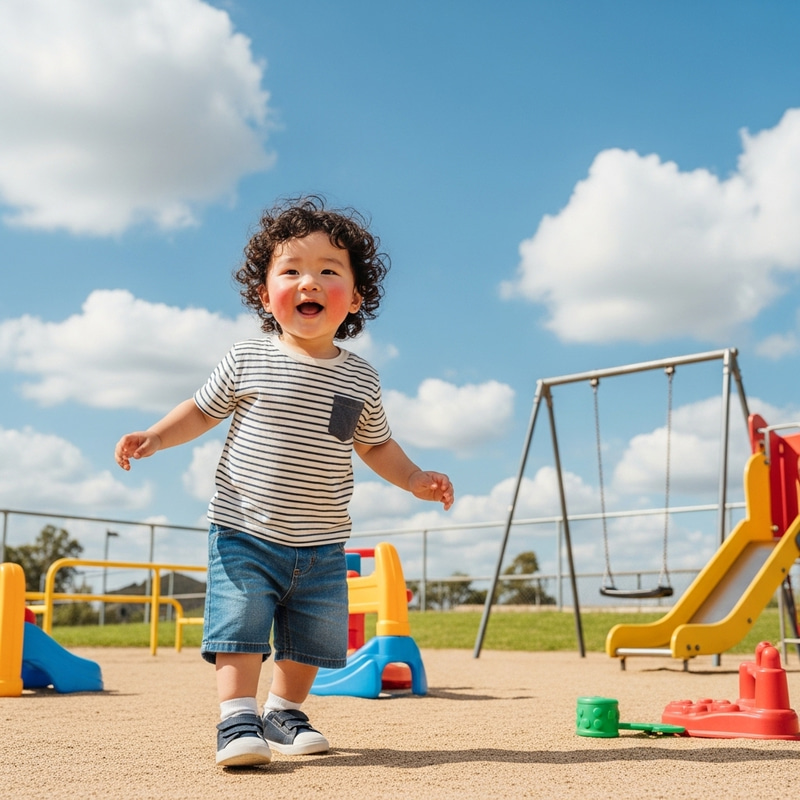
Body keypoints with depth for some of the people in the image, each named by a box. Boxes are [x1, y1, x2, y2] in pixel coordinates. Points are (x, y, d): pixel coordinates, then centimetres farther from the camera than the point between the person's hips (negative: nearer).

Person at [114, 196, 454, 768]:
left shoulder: (361, 380, 1)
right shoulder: (248, 360, -5)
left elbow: (375, 444, 15)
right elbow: (204, 410, 7)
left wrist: (415, 479, 3)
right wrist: (154, 437, -7)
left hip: (322, 547, 3)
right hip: (245, 533, -2)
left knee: (310, 641, 11)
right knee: (240, 627, -10)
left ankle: (285, 712, 31)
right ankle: (238, 722, 1)